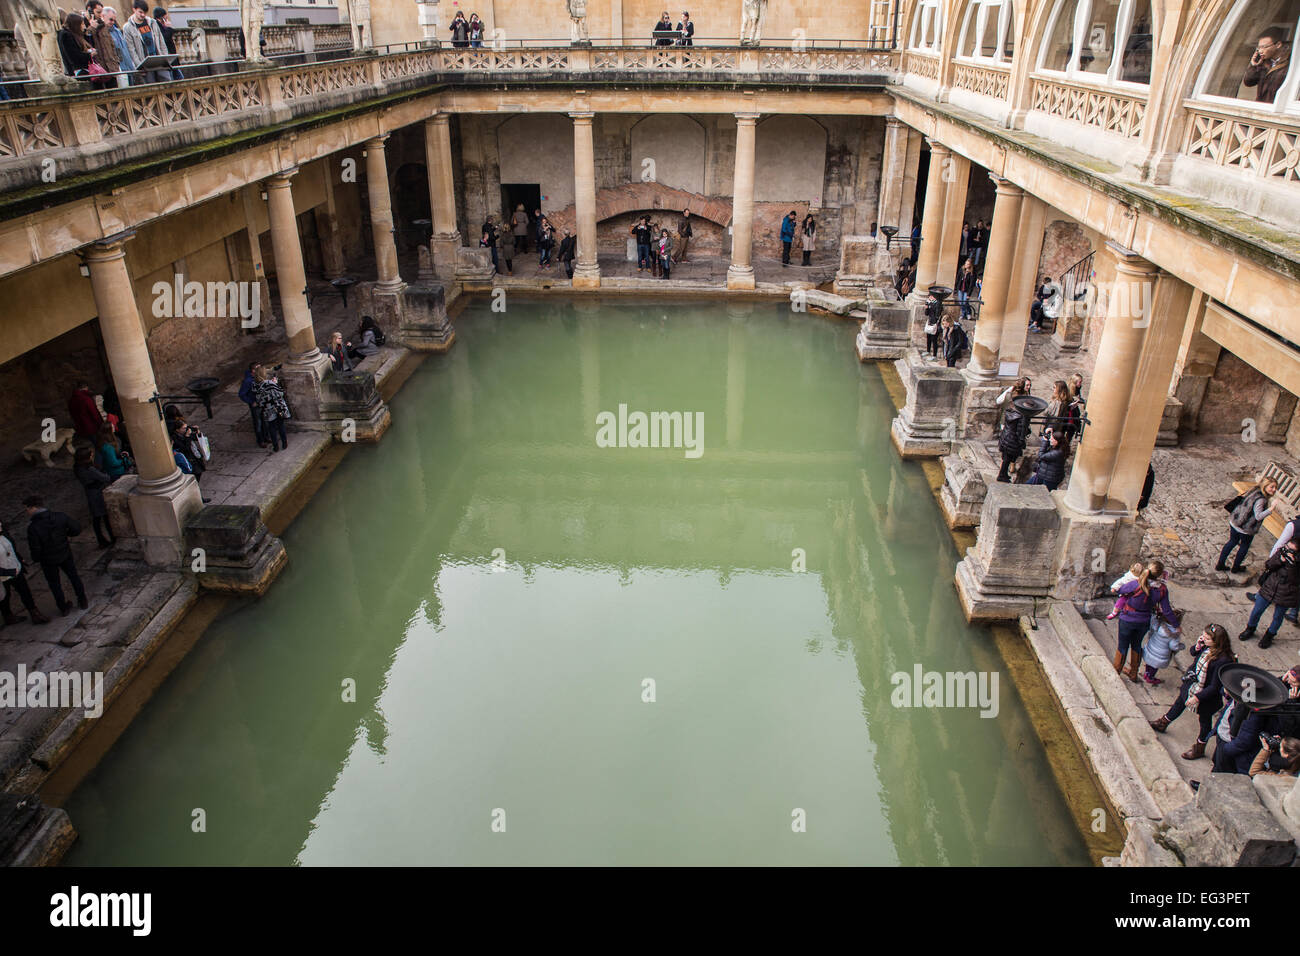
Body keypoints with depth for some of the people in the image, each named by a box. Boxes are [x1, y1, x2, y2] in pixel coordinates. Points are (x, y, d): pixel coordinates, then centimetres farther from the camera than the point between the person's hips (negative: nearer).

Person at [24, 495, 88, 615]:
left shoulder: (33, 527, -29)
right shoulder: (60, 516, -19)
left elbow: (35, 550, -23)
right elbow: (77, 529, -10)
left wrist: (36, 559, -1)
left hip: (48, 561, -3)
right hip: (65, 554, 3)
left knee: (54, 584, 20)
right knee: (74, 576, 25)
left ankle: (63, 607, 35)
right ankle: (83, 602, 37)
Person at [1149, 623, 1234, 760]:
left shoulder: (1222, 661, -36)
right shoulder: (1207, 647, -16)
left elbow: (1214, 687, -28)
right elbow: (1194, 653, 8)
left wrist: (1197, 697, -25)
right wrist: (1197, 647, -14)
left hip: (1207, 696, -8)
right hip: (1193, 682, 8)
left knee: (1205, 719, 16)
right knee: (1180, 701, 29)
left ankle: (1199, 748, 38)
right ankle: (1163, 723, 54)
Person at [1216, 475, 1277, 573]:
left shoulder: (1254, 491, 0)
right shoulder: (1261, 500, -25)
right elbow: (1258, 516, -30)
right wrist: (1270, 509, -40)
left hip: (1234, 523, 7)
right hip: (1246, 529, -7)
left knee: (1232, 542, 24)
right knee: (1244, 547, 18)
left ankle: (1220, 565, 31)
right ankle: (1236, 568, 36)